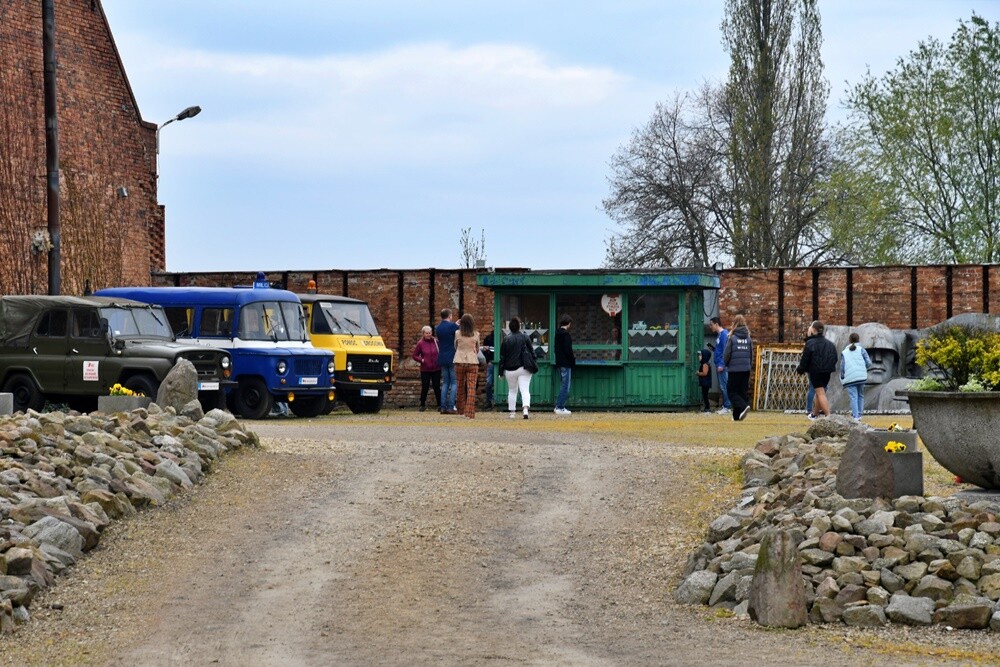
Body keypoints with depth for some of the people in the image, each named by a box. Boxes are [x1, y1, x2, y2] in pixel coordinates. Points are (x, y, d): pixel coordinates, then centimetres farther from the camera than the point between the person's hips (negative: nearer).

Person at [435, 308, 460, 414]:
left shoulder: (438, 328, 9)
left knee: (445, 383, 10)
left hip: (442, 358, 6)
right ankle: (451, 407, -10)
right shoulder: (452, 326, -11)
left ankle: (443, 407, 4)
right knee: (454, 383, -2)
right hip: (452, 358, -6)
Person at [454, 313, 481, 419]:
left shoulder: (458, 334, -3)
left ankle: (461, 411, 20)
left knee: (461, 387, 13)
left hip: (460, 362, 1)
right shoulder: (476, 335, -2)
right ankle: (470, 413, -10)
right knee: (471, 388, -2)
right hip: (473, 362, -1)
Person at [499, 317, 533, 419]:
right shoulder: (524, 337, -1)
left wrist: (501, 371, 5)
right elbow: (531, 352, 3)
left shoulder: (506, 339, -2)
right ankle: (525, 409, -28)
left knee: (512, 391, 16)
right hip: (524, 368, -1)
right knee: (525, 390, -6)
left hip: (510, 370, 1)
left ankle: (512, 412, 19)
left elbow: (502, 356, 0)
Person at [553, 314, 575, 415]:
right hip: (566, 364, -9)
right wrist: (573, 358, -7)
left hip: (559, 362, 9)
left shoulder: (557, 334, 12)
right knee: (565, 385, -5)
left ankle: (559, 406, 17)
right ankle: (560, 407, -6)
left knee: (563, 385, 17)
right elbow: (568, 350, -20)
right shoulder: (566, 334, -15)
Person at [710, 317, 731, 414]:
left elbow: (725, 350, -19)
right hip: (719, 365, 10)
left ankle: (727, 407, -6)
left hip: (722, 365, -10)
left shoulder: (724, 334, -13)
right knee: (722, 387, 12)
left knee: (724, 386, -8)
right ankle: (724, 405, 16)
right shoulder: (718, 334, 16)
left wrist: (721, 364, -21)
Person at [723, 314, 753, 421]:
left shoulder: (732, 338, -10)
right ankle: (737, 415, 9)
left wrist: (726, 364, 10)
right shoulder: (748, 338, 4)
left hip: (734, 369, -5)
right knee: (743, 391, 10)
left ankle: (743, 407, -20)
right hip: (746, 369, 5)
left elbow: (726, 354, -8)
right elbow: (752, 354, 8)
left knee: (732, 392, 3)